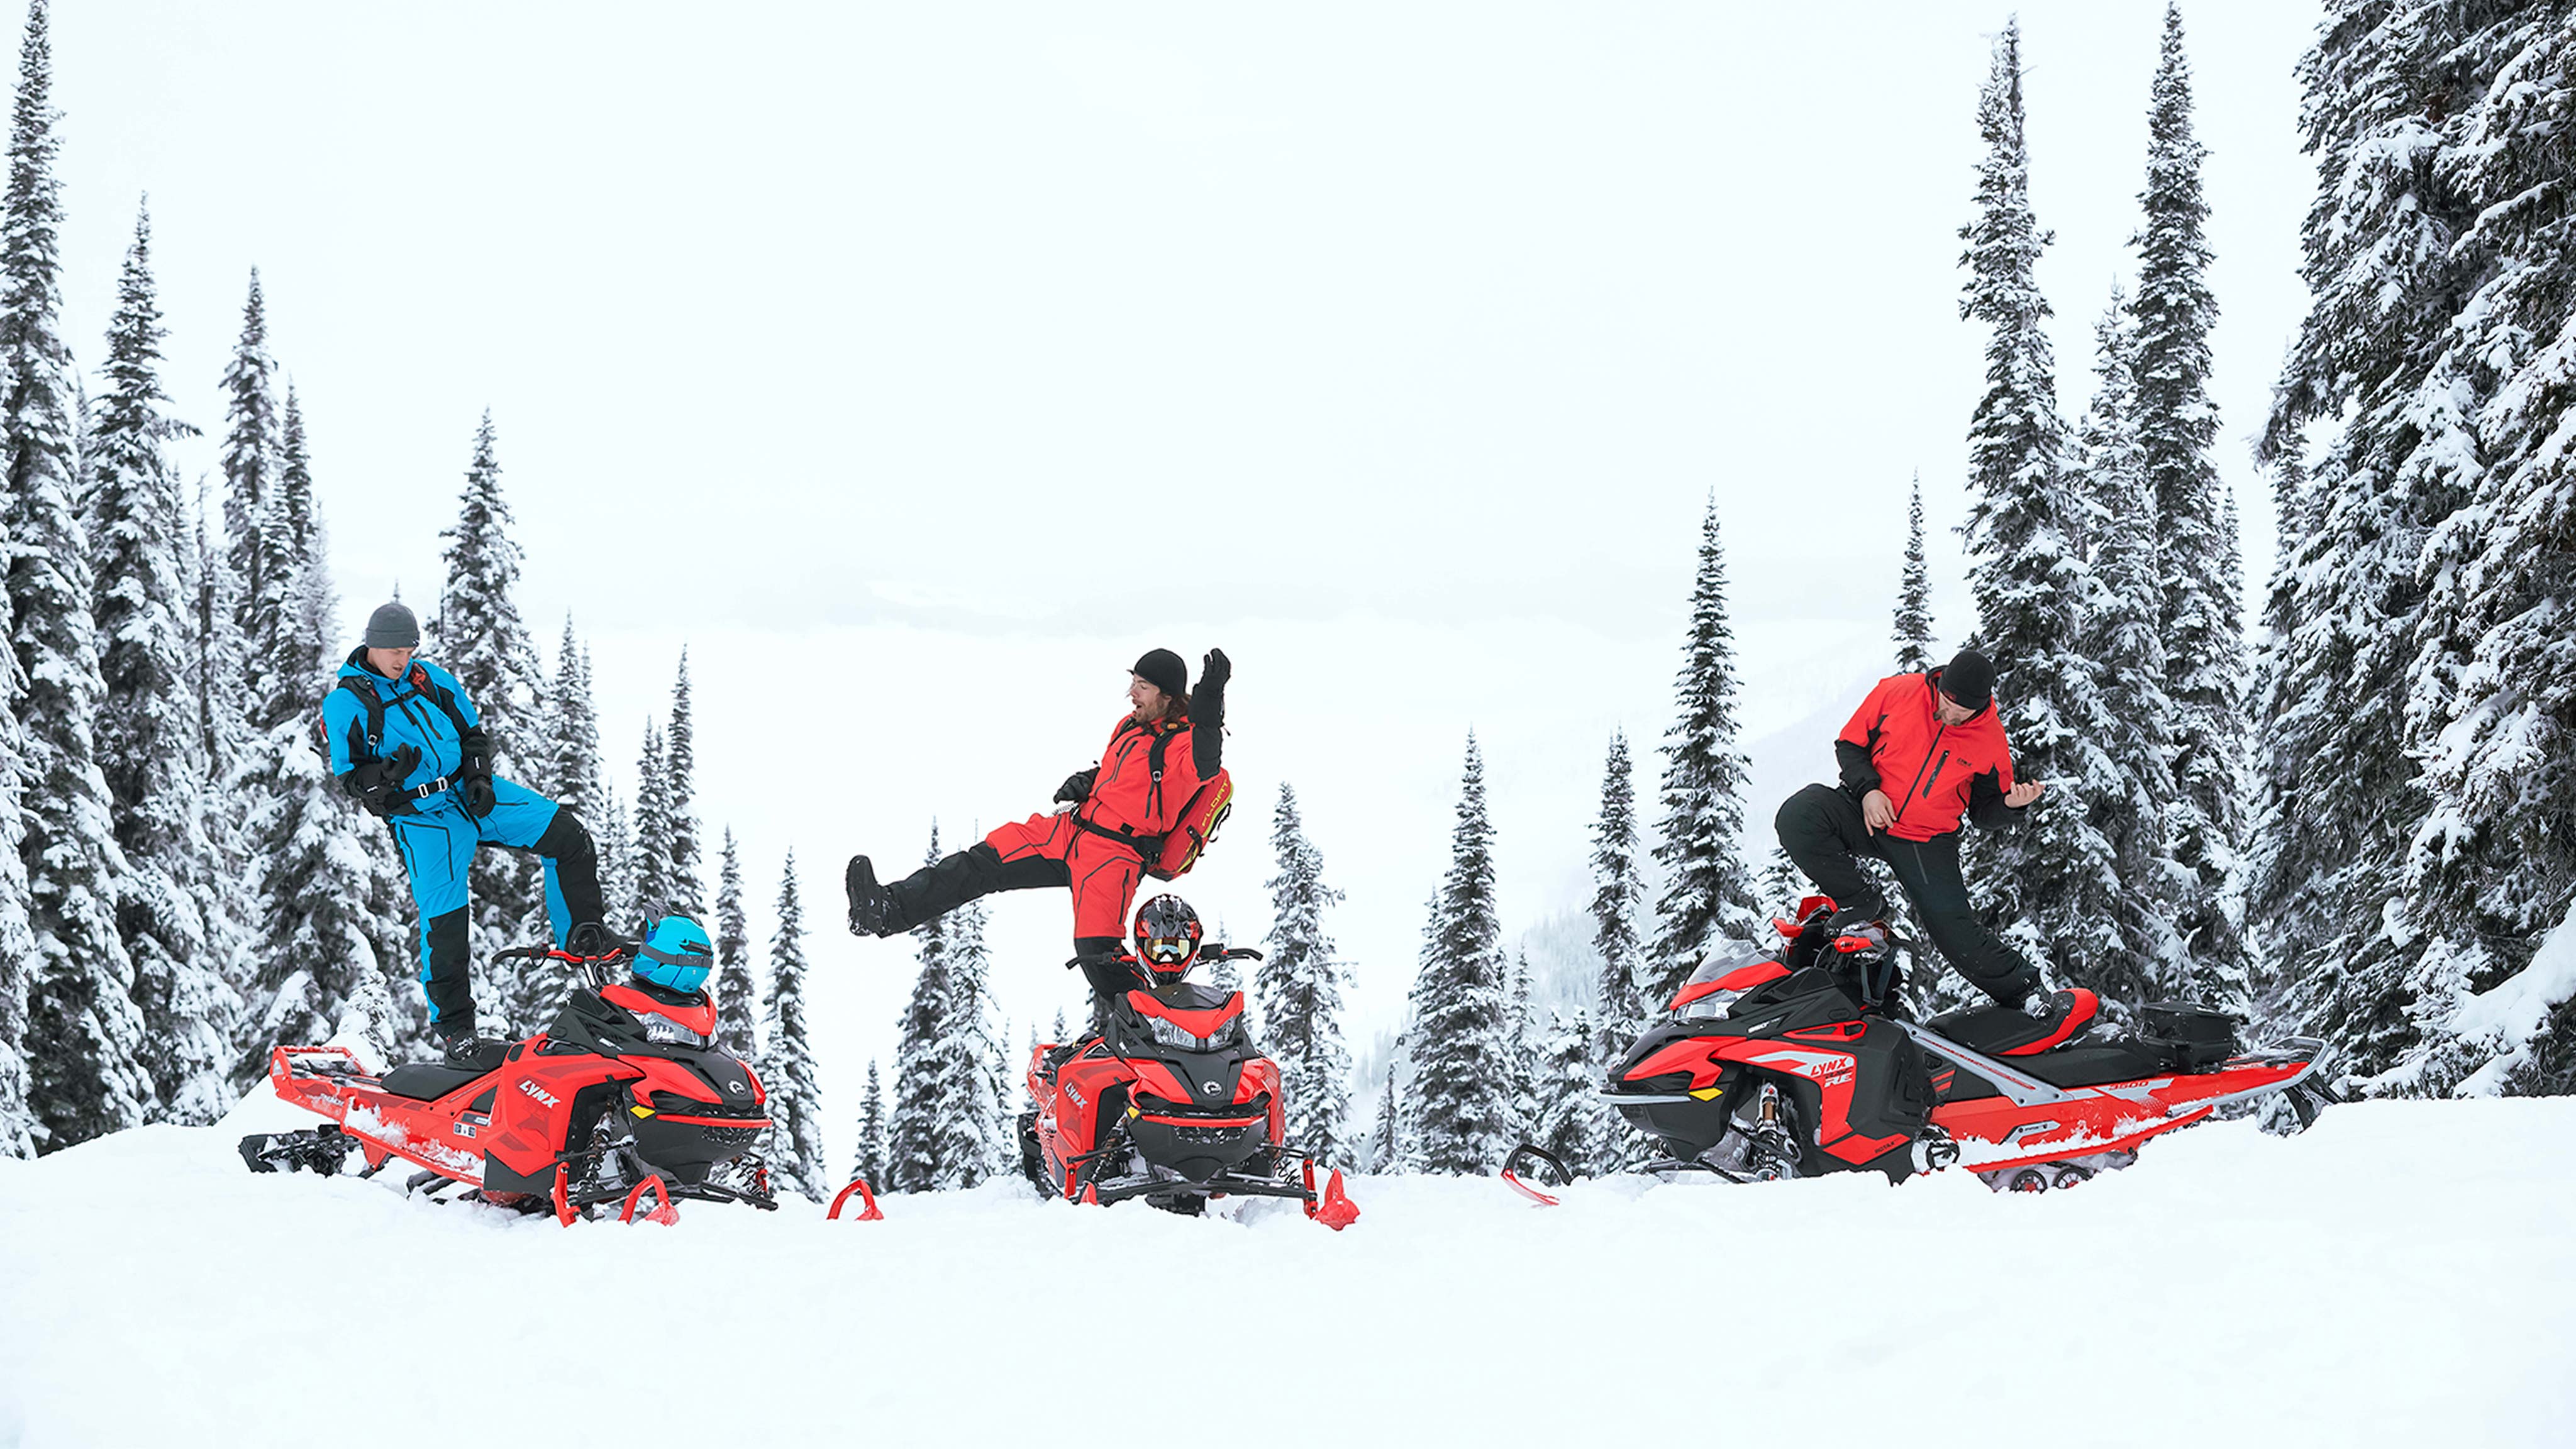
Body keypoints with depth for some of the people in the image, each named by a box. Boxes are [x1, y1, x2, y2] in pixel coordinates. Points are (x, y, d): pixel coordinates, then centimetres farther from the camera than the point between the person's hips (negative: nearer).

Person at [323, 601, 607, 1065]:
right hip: (422, 817, -5)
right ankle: (456, 1033, -2)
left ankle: (581, 937, 9)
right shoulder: (345, 704, -5)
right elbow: (349, 777, -5)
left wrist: (481, 778, -1)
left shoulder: (432, 679, 8)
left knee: (568, 836, -5)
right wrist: (389, 773, -26)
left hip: (475, 794, 5)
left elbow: (473, 733, 17)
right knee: (445, 925, -12)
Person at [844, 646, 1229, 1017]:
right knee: (981, 862, -3)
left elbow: (1204, 765, -36)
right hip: (1071, 828, 8)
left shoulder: (1185, 742, -11)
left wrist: (1209, 706, -49)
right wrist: (1083, 782, 10)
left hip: (1117, 852, -8)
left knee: (1096, 951, -25)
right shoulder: (1130, 726, 15)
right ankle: (889, 909, -8)